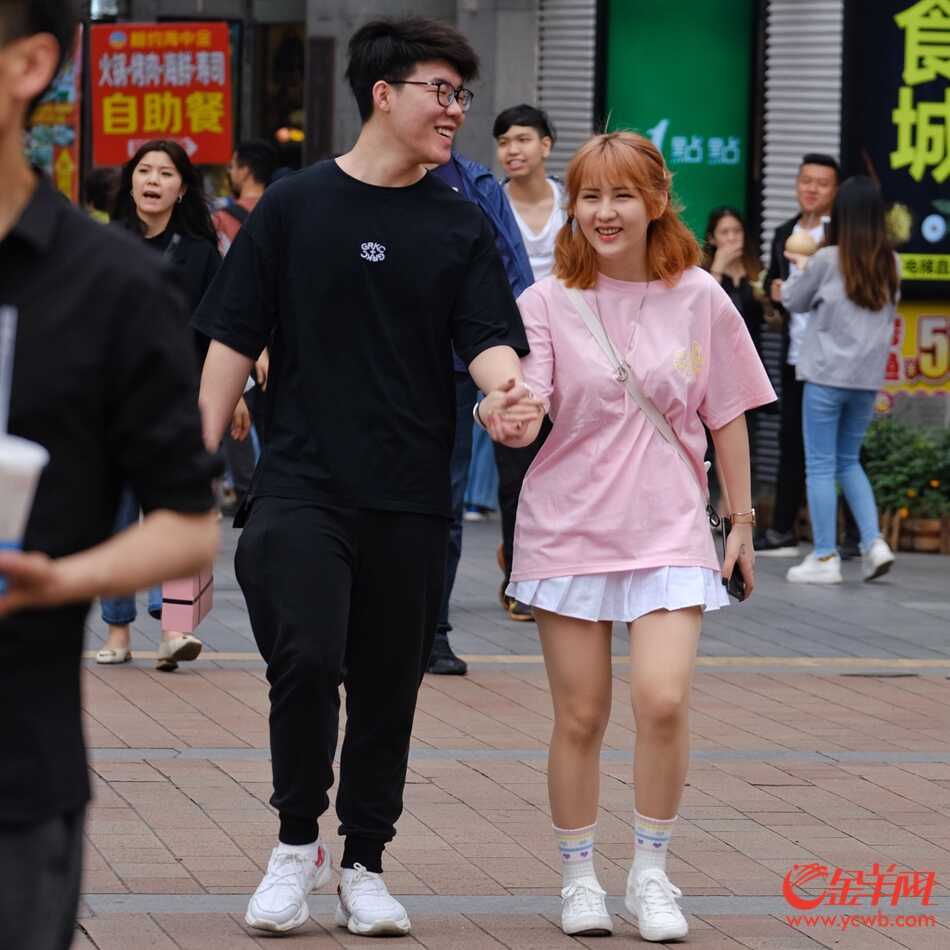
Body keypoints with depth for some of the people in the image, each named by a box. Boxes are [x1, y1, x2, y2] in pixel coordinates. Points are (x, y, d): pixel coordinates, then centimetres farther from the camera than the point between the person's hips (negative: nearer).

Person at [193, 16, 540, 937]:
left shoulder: (461, 227, 7)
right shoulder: (293, 207, 2)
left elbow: (488, 340, -2)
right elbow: (234, 340, 3)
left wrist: (505, 390, -26)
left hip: (410, 497, 3)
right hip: (301, 486, -3)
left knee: (389, 684, 7)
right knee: (307, 658, -18)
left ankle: (364, 866, 22)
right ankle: (296, 841, 2)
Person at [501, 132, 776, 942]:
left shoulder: (698, 299, 0)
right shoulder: (548, 302, -3)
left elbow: (727, 415, 9)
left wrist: (742, 521, 11)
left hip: (670, 532, 0)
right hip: (569, 530, 0)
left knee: (663, 700, -15)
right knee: (580, 717, 3)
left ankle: (651, 874, 2)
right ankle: (578, 877, 20)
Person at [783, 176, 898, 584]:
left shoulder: (828, 260, -10)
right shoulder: (889, 263, 3)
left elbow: (794, 301, 3)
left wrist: (801, 267, 24)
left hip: (827, 375, -5)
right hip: (869, 378, 5)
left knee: (821, 466, 2)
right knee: (849, 461, 18)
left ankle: (825, 558, 1)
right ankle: (874, 542, 3)